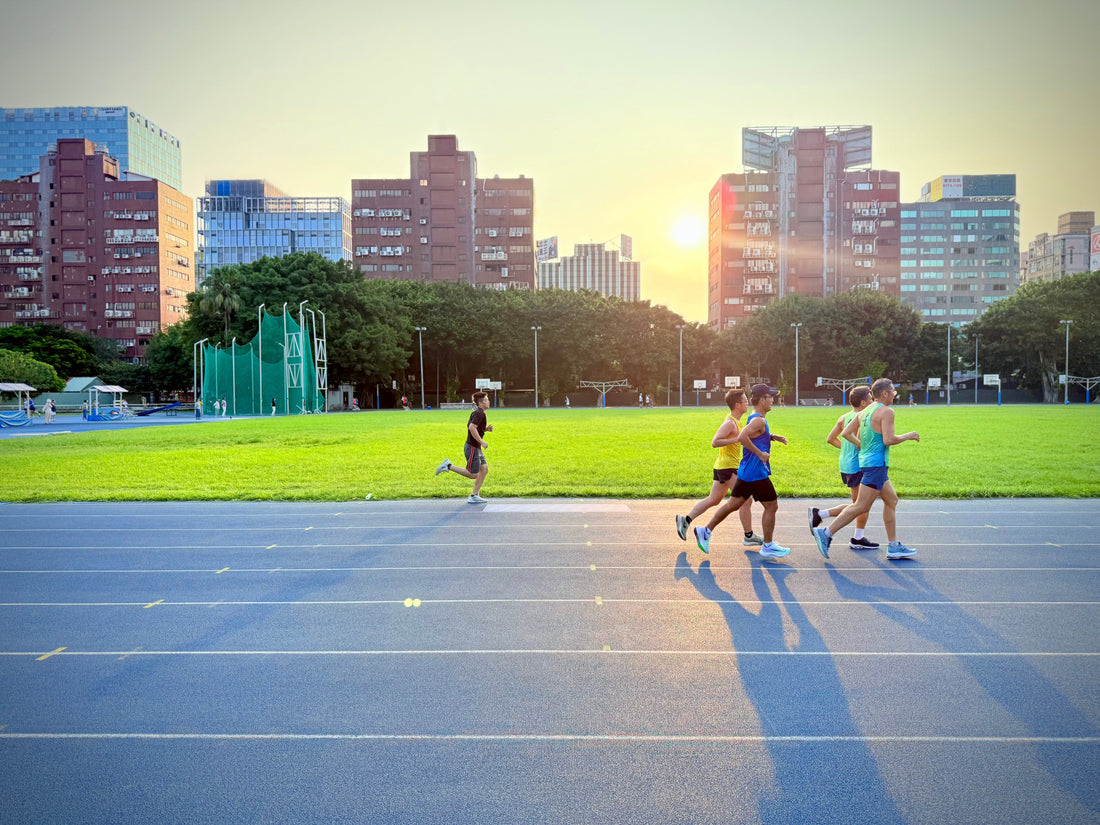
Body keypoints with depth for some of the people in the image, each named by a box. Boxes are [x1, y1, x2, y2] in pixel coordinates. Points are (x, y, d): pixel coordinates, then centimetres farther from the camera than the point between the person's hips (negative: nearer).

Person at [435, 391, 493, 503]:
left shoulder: (476, 413, 12)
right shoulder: (479, 413, -19)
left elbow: (470, 426, 21)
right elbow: (472, 427, -30)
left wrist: (486, 429, 10)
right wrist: (482, 442, -24)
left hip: (477, 448, 10)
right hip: (472, 447, -10)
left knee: (484, 470, 8)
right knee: (473, 475, -3)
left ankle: (474, 496, 12)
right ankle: (449, 466, 4)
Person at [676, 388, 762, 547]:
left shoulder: (735, 421, 15)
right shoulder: (730, 422, -16)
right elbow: (715, 442, -24)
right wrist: (737, 439, -25)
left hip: (722, 467, 10)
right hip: (728, 466, -10)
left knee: (713, 500, 12)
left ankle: (686, 520, 10)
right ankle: (749, 537, 5)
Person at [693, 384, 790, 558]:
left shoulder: (755, 418, 14)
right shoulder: (759, 420, -17)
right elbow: (742, 437, -32)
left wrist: (772, 437, 17)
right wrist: (760, 454, -26)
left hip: (746, 472, 10)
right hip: (756, 473, -10)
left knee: (732, 504, 12)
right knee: (771, 506, 3)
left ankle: (706, 531, 13)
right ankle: (768, 547, 13)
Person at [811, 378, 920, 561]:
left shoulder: (864, 412, 14)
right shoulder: (886, 411, -11)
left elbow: (846, 433, 11)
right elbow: (888, 440, -19)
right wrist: (908, 436, -4)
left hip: (866, 459, 10)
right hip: (876, 462, -10)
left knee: (891, 500, 16)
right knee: (861, 506, -8)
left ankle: (894, 547, 18)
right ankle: (826, 533, -9)